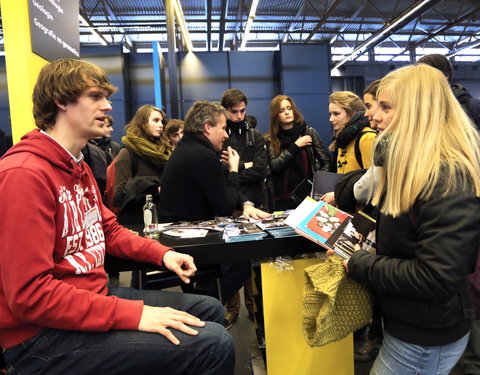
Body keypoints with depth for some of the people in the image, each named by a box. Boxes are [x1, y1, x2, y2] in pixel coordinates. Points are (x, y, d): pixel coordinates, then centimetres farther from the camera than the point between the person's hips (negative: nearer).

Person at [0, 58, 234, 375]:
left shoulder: (78, 167, 12)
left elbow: (109, 230, 18)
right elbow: (30, 294, -25)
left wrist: (163, 254, 2)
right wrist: (135, 314, -26)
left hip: (93, 295, 10)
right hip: (45, 334, -9)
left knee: (210, 310, 14)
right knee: (214, 343, -19)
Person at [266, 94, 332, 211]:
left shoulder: (309, 132, 0)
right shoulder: (271, 139, 1)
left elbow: (326, 162, 1)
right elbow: (274, 166, -12)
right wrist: (295, 146, -11)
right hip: (283, 199, 0)